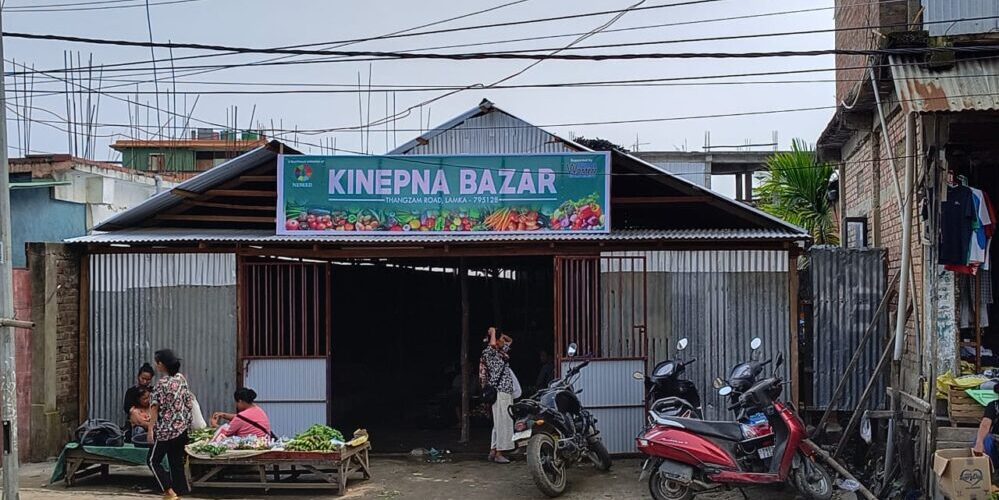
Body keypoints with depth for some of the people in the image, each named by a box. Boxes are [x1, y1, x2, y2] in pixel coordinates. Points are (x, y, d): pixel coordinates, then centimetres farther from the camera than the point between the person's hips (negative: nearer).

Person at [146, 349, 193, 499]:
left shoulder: (162, 383, -15)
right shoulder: (181, 378, 4)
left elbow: (155, 408, -18)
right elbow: (189, 401, 11)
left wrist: (150, 429, -18)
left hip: (166, 429, -7)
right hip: (182, 428, 7)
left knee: (153, 460, 4)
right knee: (177, 461, 13)